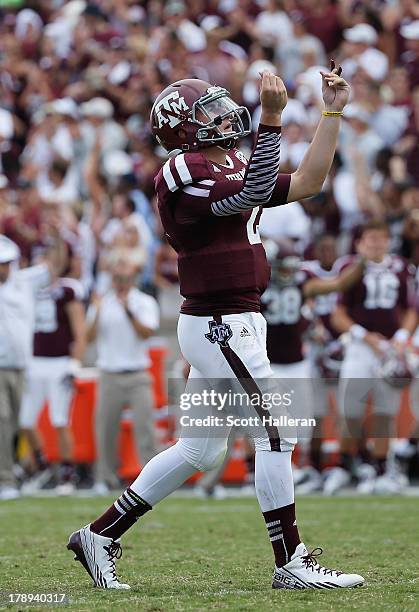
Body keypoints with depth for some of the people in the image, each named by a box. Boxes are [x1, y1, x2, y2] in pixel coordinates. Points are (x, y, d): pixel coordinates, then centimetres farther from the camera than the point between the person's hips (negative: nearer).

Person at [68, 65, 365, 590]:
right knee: (276, 432, -7)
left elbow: (306, 183, 12)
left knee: (199, 451, 13)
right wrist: (272, 117, -33)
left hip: (233, 324, 10)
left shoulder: (232, 167, 16)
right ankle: (291, 563, 0)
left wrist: (332, 113, 10)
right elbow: (253, 193, -28)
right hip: (218, 326, -10)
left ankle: (100, 535, 19)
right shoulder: (184, 173, -13)